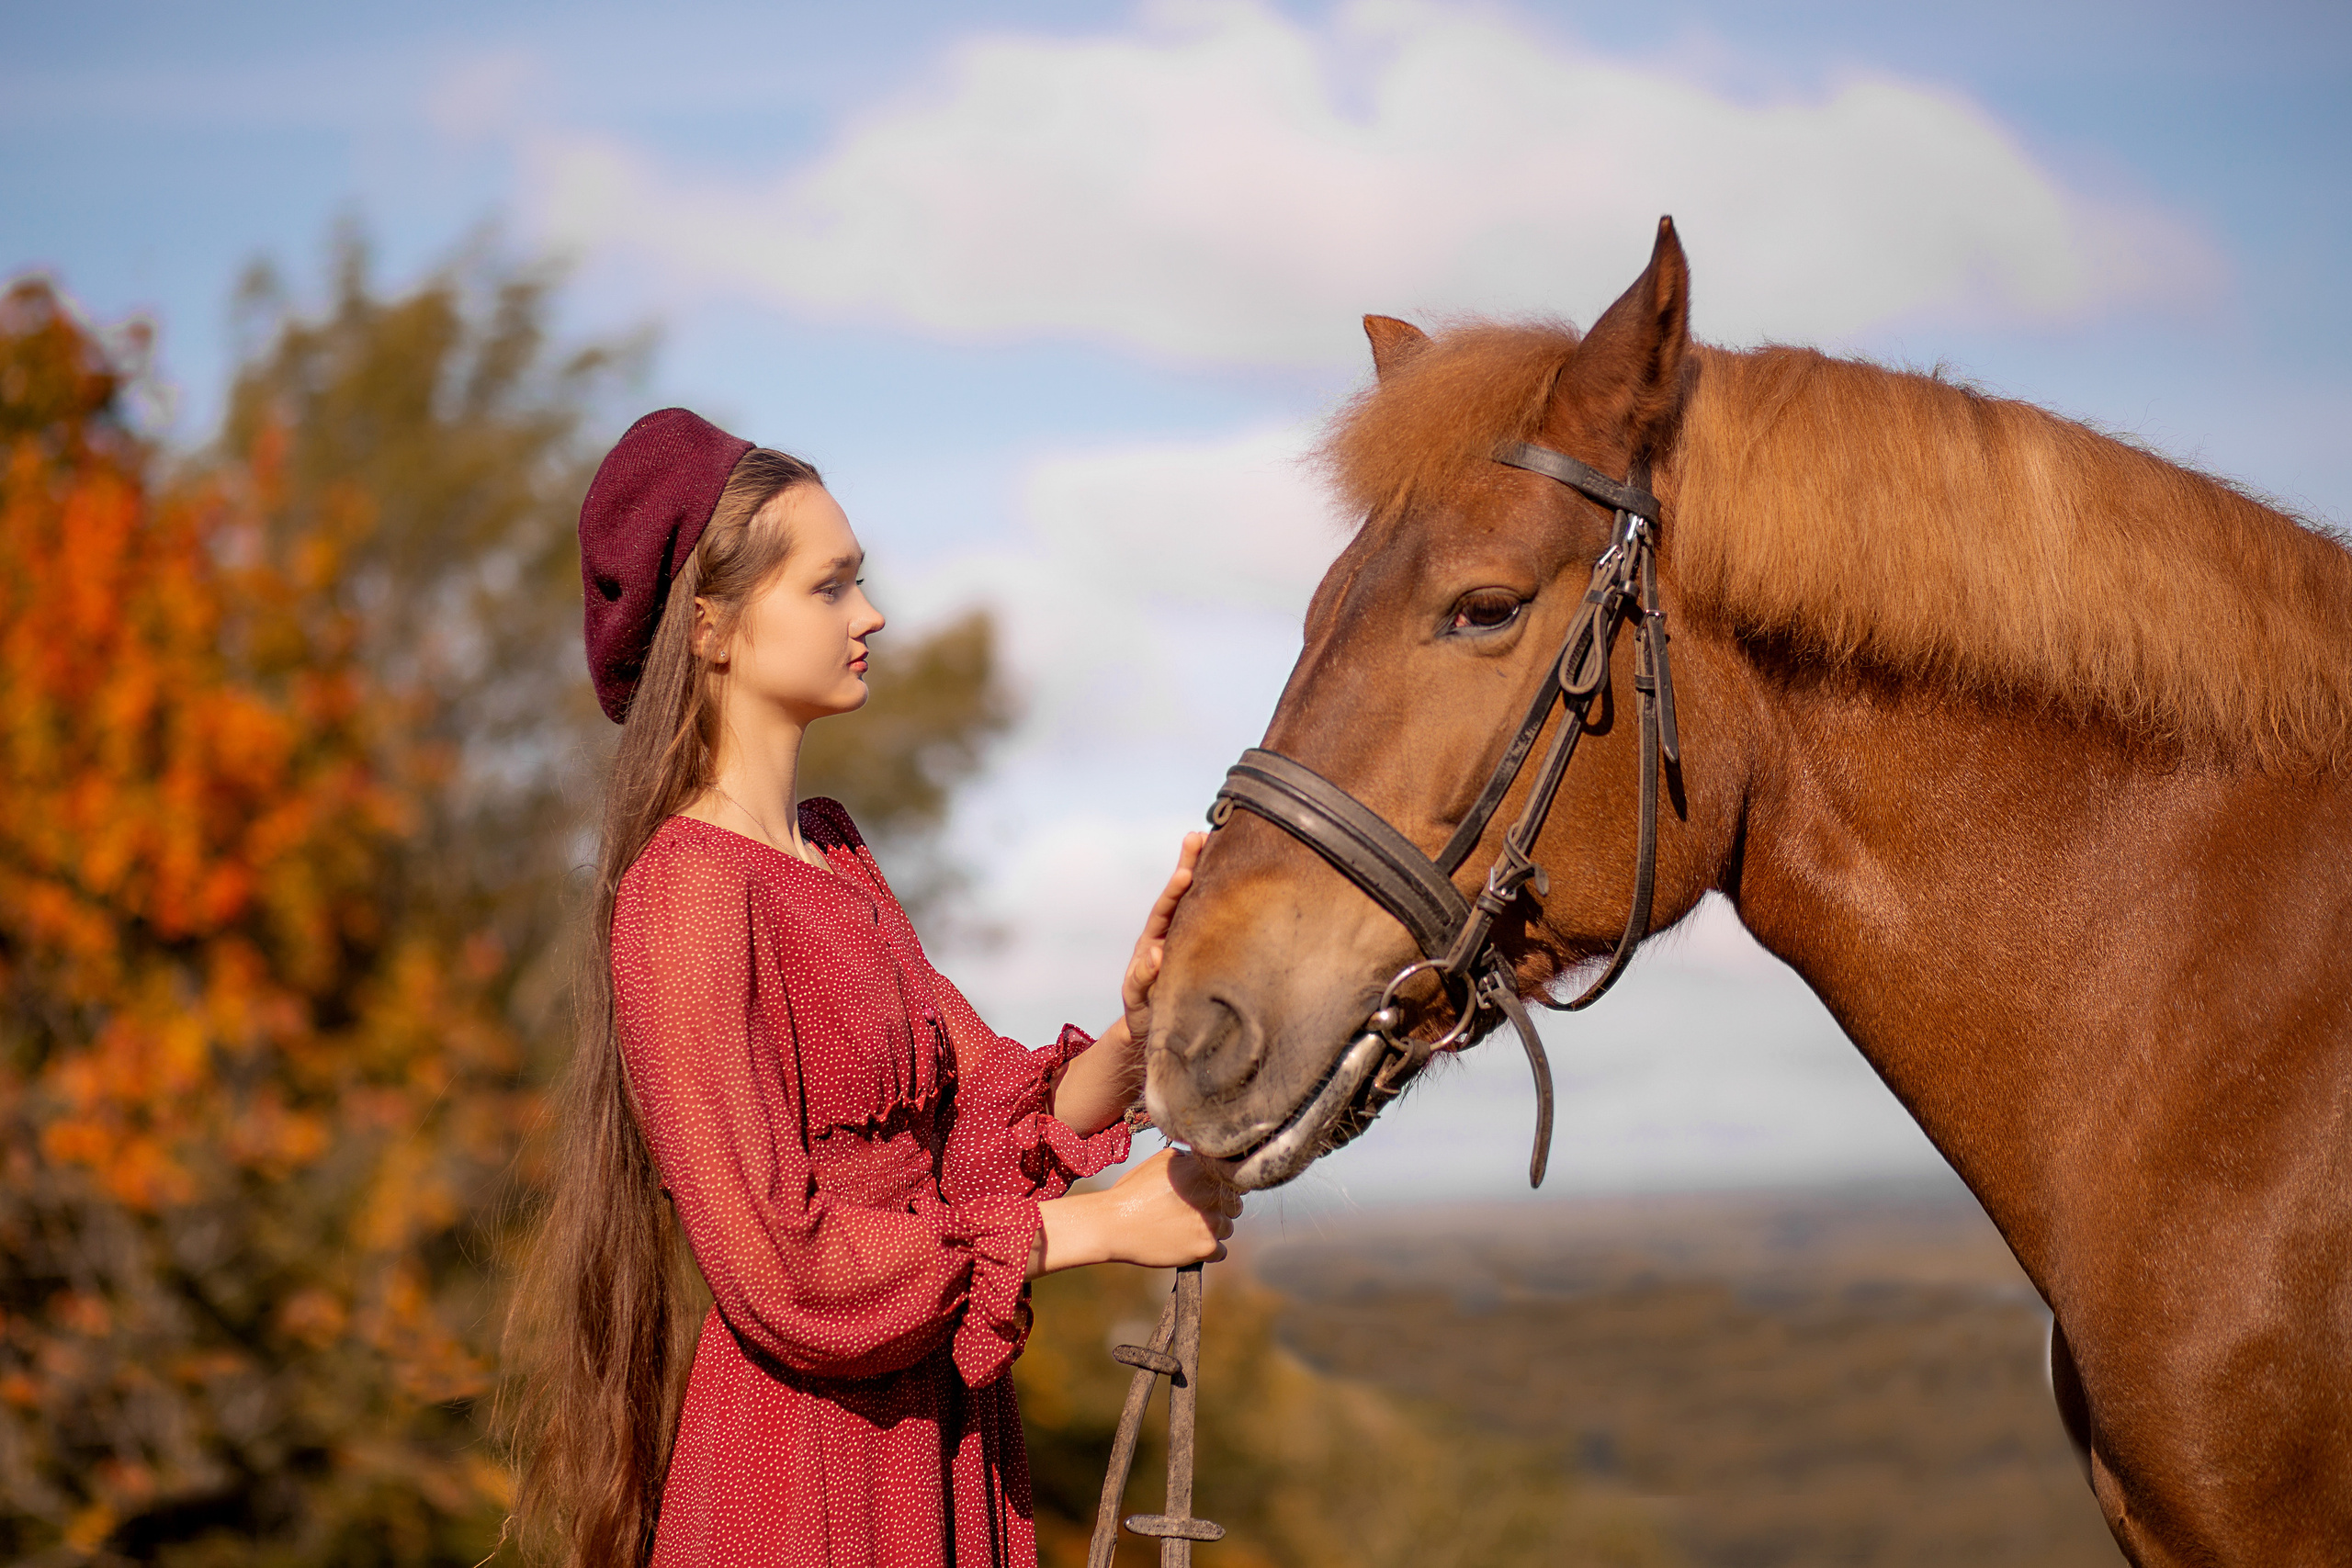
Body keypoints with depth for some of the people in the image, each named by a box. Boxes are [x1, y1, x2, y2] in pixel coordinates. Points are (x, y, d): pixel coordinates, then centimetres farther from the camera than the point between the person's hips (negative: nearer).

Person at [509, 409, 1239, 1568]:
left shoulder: (831, 853, 11)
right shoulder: (686, 890, -16)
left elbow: (991, 1113, 7)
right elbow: (774, 1263, -21)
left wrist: (1133, 1033, -14)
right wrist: (1100, 1227, -17)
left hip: (936, 1433, 8)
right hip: (802, 1456, -8)